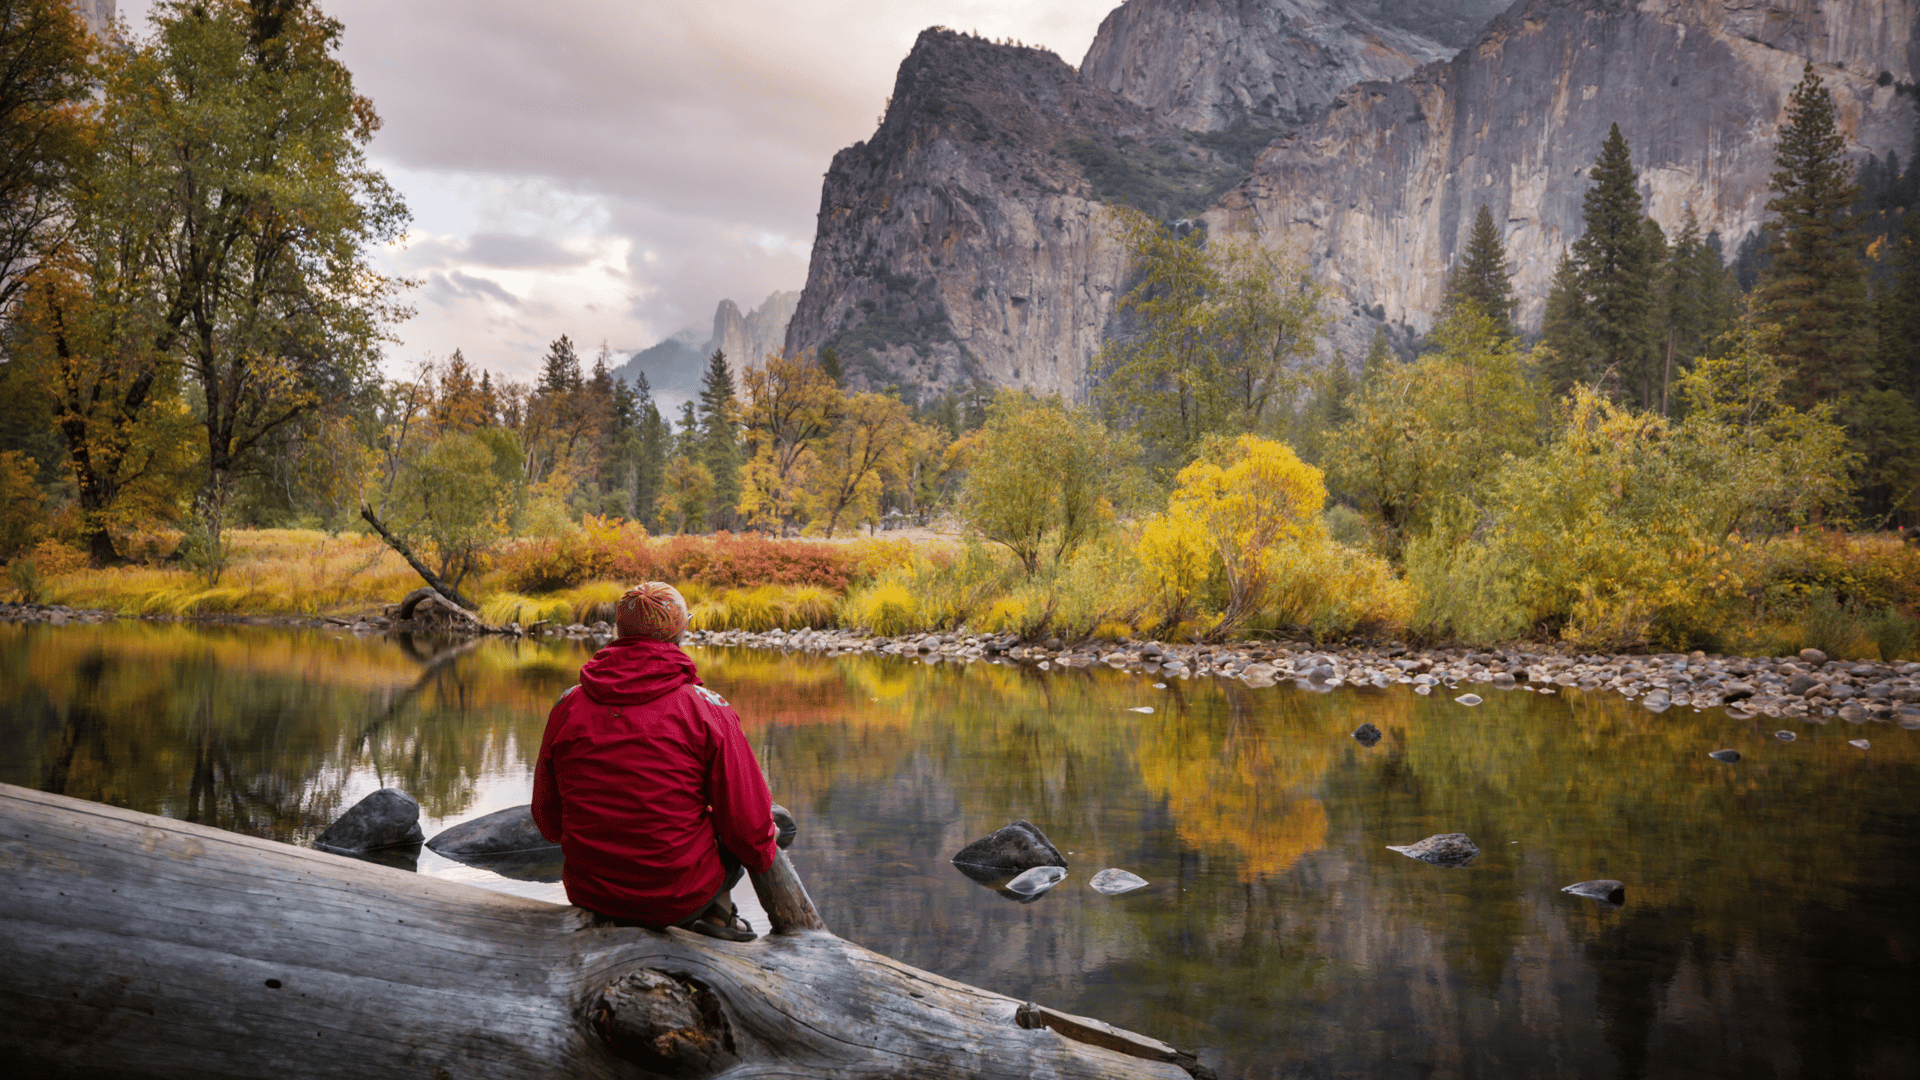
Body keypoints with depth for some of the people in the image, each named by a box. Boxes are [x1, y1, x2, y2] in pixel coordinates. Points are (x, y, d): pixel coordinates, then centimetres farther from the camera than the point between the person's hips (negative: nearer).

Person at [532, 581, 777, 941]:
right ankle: (717, 910, 11)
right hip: (680, 899, -4)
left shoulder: (567, 707, -3)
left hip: (588, 896, 4)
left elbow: (548, 820, 8)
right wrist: (763, 853, 14)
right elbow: (748, 826, -9)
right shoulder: (708, 711, -13)